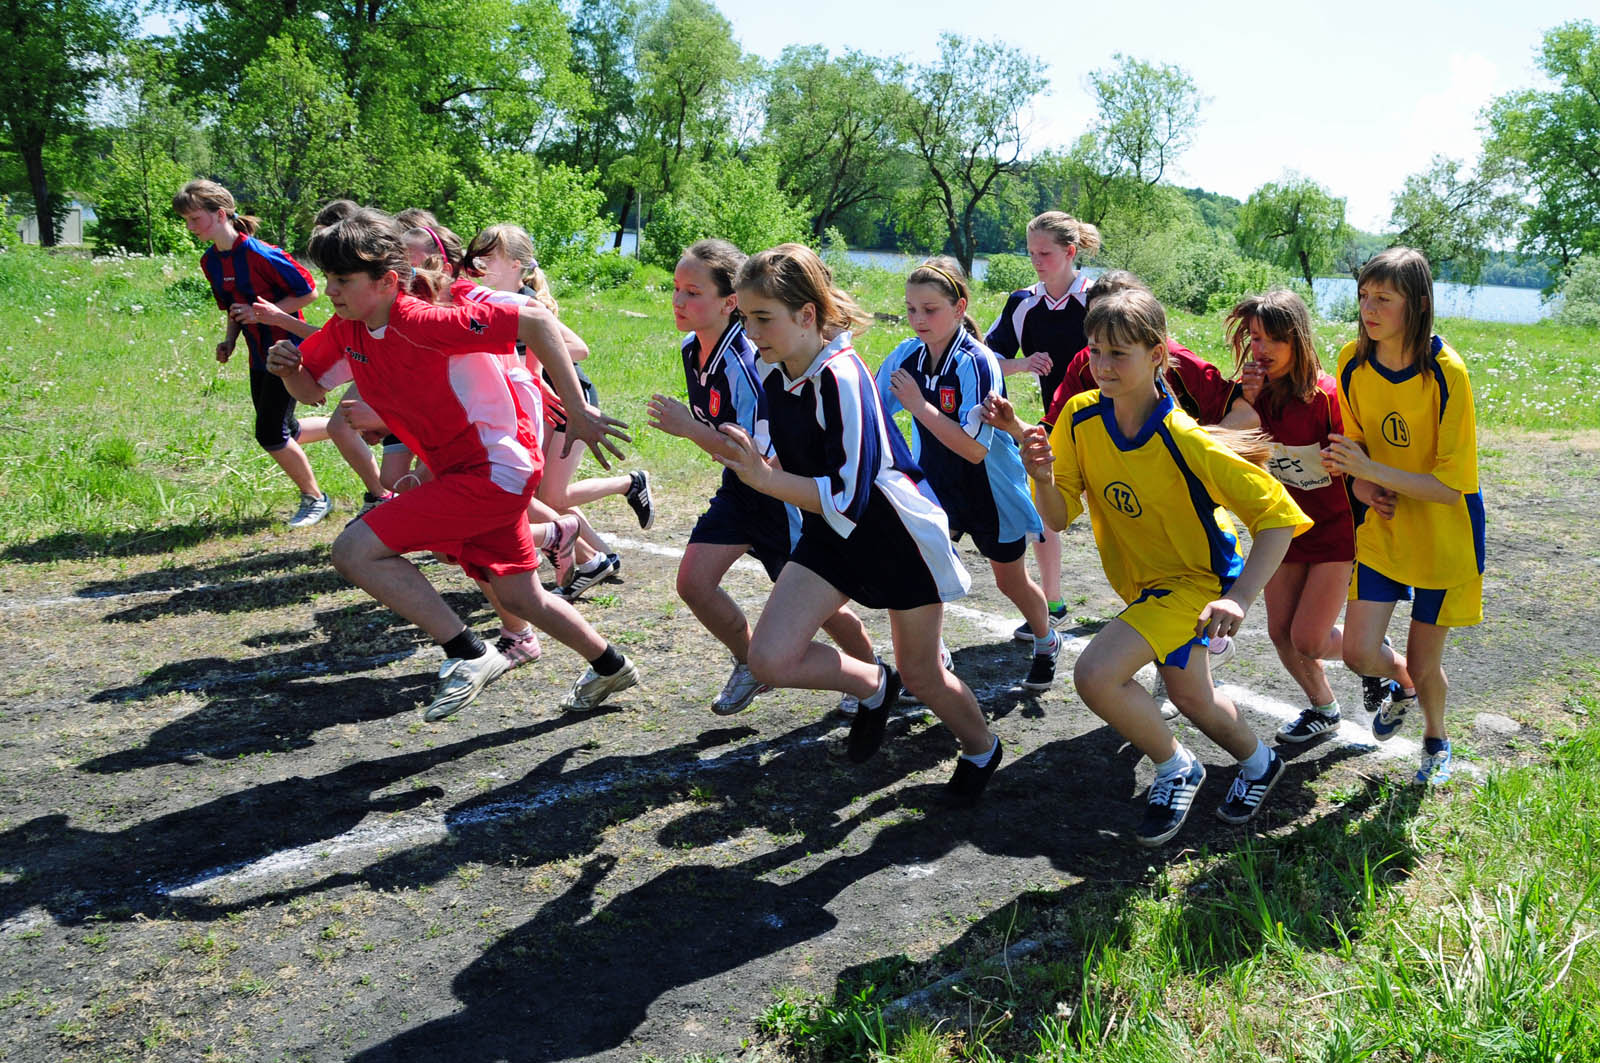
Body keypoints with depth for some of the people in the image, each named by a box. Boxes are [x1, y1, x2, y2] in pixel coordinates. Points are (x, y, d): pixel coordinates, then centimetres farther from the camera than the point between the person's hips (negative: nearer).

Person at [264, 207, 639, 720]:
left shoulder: (421, 322, -23)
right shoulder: (346, 332, 3)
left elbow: (535, 320, -27)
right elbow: (311, 389, 18)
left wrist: (578, 412, -27)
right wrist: (287, 369, -7)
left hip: (494, 469, -9)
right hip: (461, 472, 9)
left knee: (353, 550, -16)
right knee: (521, 598, 20)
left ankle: (468, 655, -8)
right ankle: (610, 667, 41)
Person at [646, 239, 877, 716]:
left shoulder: (747, 363, -29)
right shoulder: (691, 349, -3)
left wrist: (689, 430, -31)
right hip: (741, 486, 8)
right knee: (693, 580, -2)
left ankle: (872, 673, 32)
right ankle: (751, 664, 20)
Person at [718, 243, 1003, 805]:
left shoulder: (842, 378, -28)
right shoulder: (775, 380, -4)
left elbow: (849, 497, -30)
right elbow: (787, 469, 6)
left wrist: (764, 479, -33)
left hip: (899, 533, -6)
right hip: (831, 535, 7)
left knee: (921, 674, 10)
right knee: (770, 659, -10)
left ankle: (982, 749, 42)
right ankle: (871, 686, 20)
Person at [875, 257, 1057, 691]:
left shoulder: (976, 363, -27)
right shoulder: (905, 357, -10)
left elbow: (975, 449, -34)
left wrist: (919, 405, -35)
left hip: (990, 485, -4)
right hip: (935, 481, 4)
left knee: (1011, 580, 15)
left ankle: (1045, 642, 44)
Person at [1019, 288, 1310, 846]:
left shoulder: (1185, 441, -31)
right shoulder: (1081, 417, -15)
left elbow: (1278, 514, -27)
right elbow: (1058, 517, -10)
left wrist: (1239, 598, -38)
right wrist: (1043, 477, -32)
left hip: (1195, 579, -6)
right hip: (1139, 579, 7)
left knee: (1095, 674, -24)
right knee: (1191, 699, 24)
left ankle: (1176, 769, 4)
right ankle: (1259, 762, 55)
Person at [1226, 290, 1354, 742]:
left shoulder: (1326, 395, -22)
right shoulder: (1254, 388, -6)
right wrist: (1246, 404, -19)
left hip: (1336, 530, -6)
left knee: (1308, 641, -7)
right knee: (1281, 633, 10)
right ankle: (1323, 708, 35)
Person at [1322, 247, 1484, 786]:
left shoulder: (1445, 372, -22)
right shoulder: (1354, 361, -8)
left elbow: (1452, 485, -22)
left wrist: (1372, 471, -31)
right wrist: (1364, 487, -12)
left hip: (1442, 534, -3)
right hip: (1382, 526, 4)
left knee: (1423, 662, 8)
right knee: (1359, 652, -2)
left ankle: (1436, 738, 41)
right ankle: (1402, 684, 35)